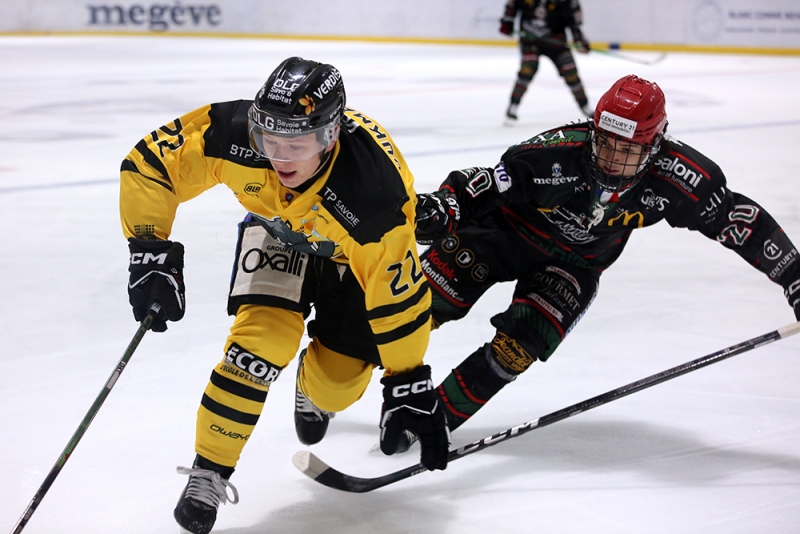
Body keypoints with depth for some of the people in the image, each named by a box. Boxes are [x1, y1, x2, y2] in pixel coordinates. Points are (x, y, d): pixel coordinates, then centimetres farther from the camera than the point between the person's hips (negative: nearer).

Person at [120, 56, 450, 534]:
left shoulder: (376, 193, -43)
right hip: (276, 228, 1)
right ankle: (208, 472, -9)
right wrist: (152, 253, -30)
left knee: (339, 380, -1)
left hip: (352, 248, -1)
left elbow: (397, 294, -32)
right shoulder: (233, 135, -37)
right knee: (264, 336, -23)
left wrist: (409, 385, -24)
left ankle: (314, 392, 40)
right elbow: (149, 164, -22)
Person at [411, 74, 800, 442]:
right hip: (507, 228, -1)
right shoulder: (556, 153, -33)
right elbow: (485, 183, -31)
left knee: (518, 347, -19)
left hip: (574, 263, 2)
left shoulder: (678, 175, -25)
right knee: (430, 297, -14)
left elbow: (741, 220, -16)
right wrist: (442, 206, -49)